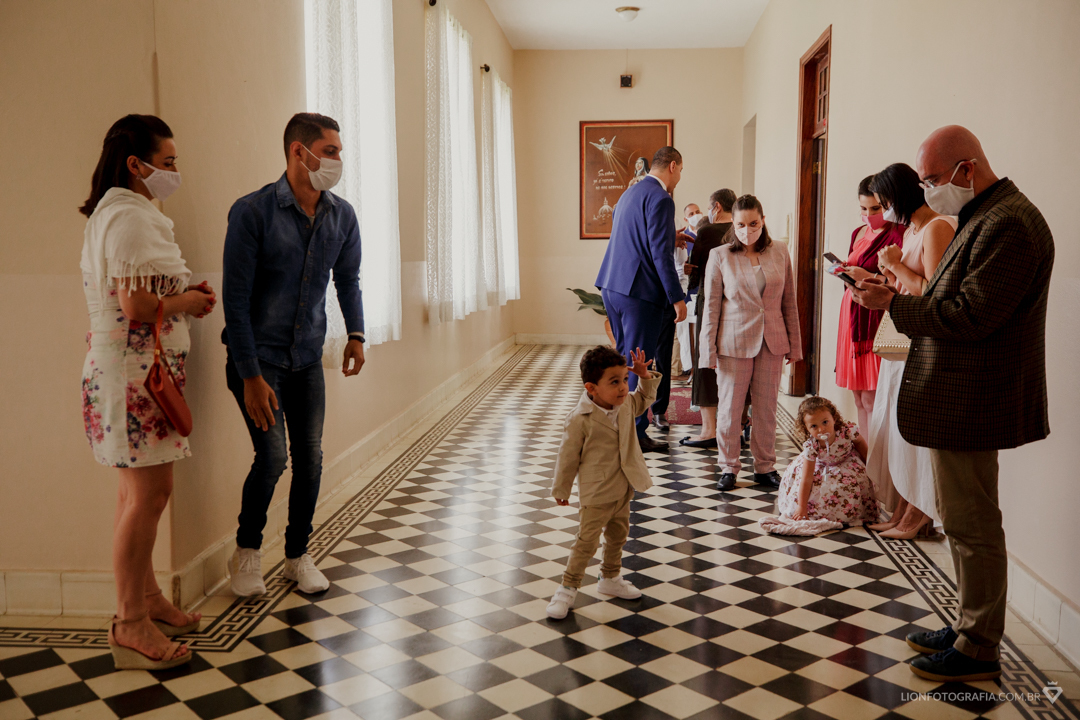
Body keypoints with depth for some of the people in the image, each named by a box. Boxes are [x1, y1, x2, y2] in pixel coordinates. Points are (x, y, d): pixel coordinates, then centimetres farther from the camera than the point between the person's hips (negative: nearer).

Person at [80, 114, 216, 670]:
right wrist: (187, 302, -7)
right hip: (136, 369, -11)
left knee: (143, 490, 16)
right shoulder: (130, 216, -16)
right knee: (148, 492, -6)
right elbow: (136, 303, -24)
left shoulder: (115, 212, 19)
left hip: (140, 368, 11)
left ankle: (146, 599, 27)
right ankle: (131, 624, 4)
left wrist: (184, 296, 9)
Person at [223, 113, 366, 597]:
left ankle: (298, 555, 24)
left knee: (310, 457, 5)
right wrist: (250, 376, -18)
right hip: (257, 356, -5)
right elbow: (236, 298, -16)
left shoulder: (342, 216, 0)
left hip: (308, 358, 5)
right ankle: (247, 552, 12)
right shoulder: (253, 211, -16)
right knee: (273, 454, -13)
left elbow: (347, 279, 18)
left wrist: (356, 333, 7)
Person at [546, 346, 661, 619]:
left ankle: (610, 579, 42)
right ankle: (567, 589, 12)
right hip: (596, 494, -7)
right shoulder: (579, 420, -23)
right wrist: (560, 490, -3)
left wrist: (646, 377, 0)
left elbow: (644, 399, 21)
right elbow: (568, 457, -13)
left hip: (623, 491, 7)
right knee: (587, 542, -3)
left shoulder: (626, 404, -3)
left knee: (617, 537, 22)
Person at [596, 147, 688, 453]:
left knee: (626, 359, 18)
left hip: (613, 287, 9)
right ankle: (635, 435, 5)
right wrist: (677, 298, -16)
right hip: (640, 291, -9)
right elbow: (660, 253, -18)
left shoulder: (630, 194, 18)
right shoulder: (660, 198, -12)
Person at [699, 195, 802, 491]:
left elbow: (789, 302, 9)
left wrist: (794, 344, 7)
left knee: (767, 408, 8)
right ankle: (728, 467, 18)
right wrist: (708, 350, -5)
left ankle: (765, 467, 21)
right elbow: (711, 306, -2)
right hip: (733, 343, -2)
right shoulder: (719, 256, -2)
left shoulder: (779, 253, 4)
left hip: (771, 343, 2)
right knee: (729, 408, 4)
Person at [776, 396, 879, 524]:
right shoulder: (810, 446, -34)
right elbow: (806, 479, -30)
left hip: (847, 462, -1)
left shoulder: (847, 431, -36)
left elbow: (860, 443, -8)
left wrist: (867, 464, 1)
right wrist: (801, 507, -29)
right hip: (823, 466, 1)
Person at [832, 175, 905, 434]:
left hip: (876, 316, -8)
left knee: (871, 399, -8)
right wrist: (845, 271, 12)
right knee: (859, 398, 10)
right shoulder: (858, 233, 17)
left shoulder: (898, 234, -10)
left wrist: (869, 277, -23)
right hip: (852, 313, 8)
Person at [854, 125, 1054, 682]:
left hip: (970, 404, -11)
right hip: (959, 400, 11)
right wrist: (900, 298, 5)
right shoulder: (983, 218, 16)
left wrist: (894, 304, -18)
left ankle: (978, 651, 14)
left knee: (972, 526, 1)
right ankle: (969, 627, 32)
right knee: (963, 521, 19)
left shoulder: (1008, 223, -19)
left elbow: (969, 317, -24)